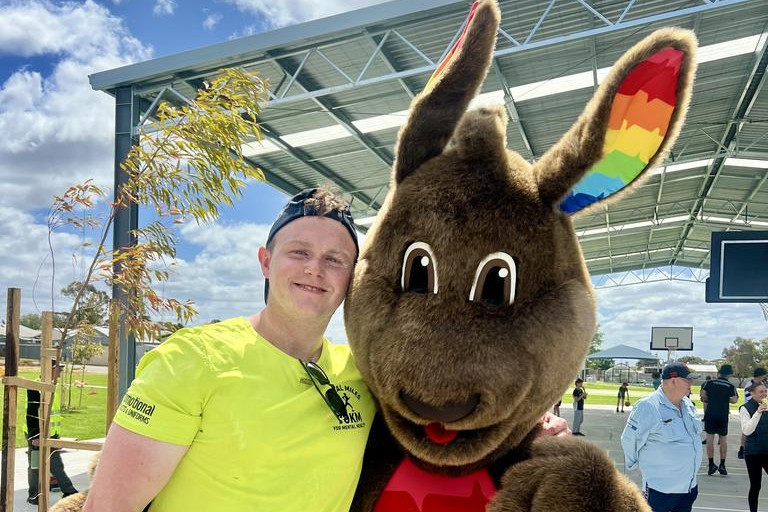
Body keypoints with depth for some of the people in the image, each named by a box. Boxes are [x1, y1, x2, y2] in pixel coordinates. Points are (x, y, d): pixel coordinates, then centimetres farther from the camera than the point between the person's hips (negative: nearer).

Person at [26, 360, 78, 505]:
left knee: (57, 465, 12)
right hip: (37, 436, -9)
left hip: (50, 436, 9)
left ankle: (69, 491, 15)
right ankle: (33, 495, 18)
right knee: (35, 466, 5)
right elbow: (31, 415, -21)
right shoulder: (36, 388, -18)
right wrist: (34, 436, -22)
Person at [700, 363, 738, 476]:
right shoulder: (730, 386, 0)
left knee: (710, 439, 4)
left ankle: (711, 464, 2)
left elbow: (702, 394, -7)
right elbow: (734, 400, -9)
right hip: (723, 415, 0)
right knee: (723, 440, 11)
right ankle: (722, 465, 10)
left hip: (710, 414, 0)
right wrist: (726, 399, 11)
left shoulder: (711, 383, 0)